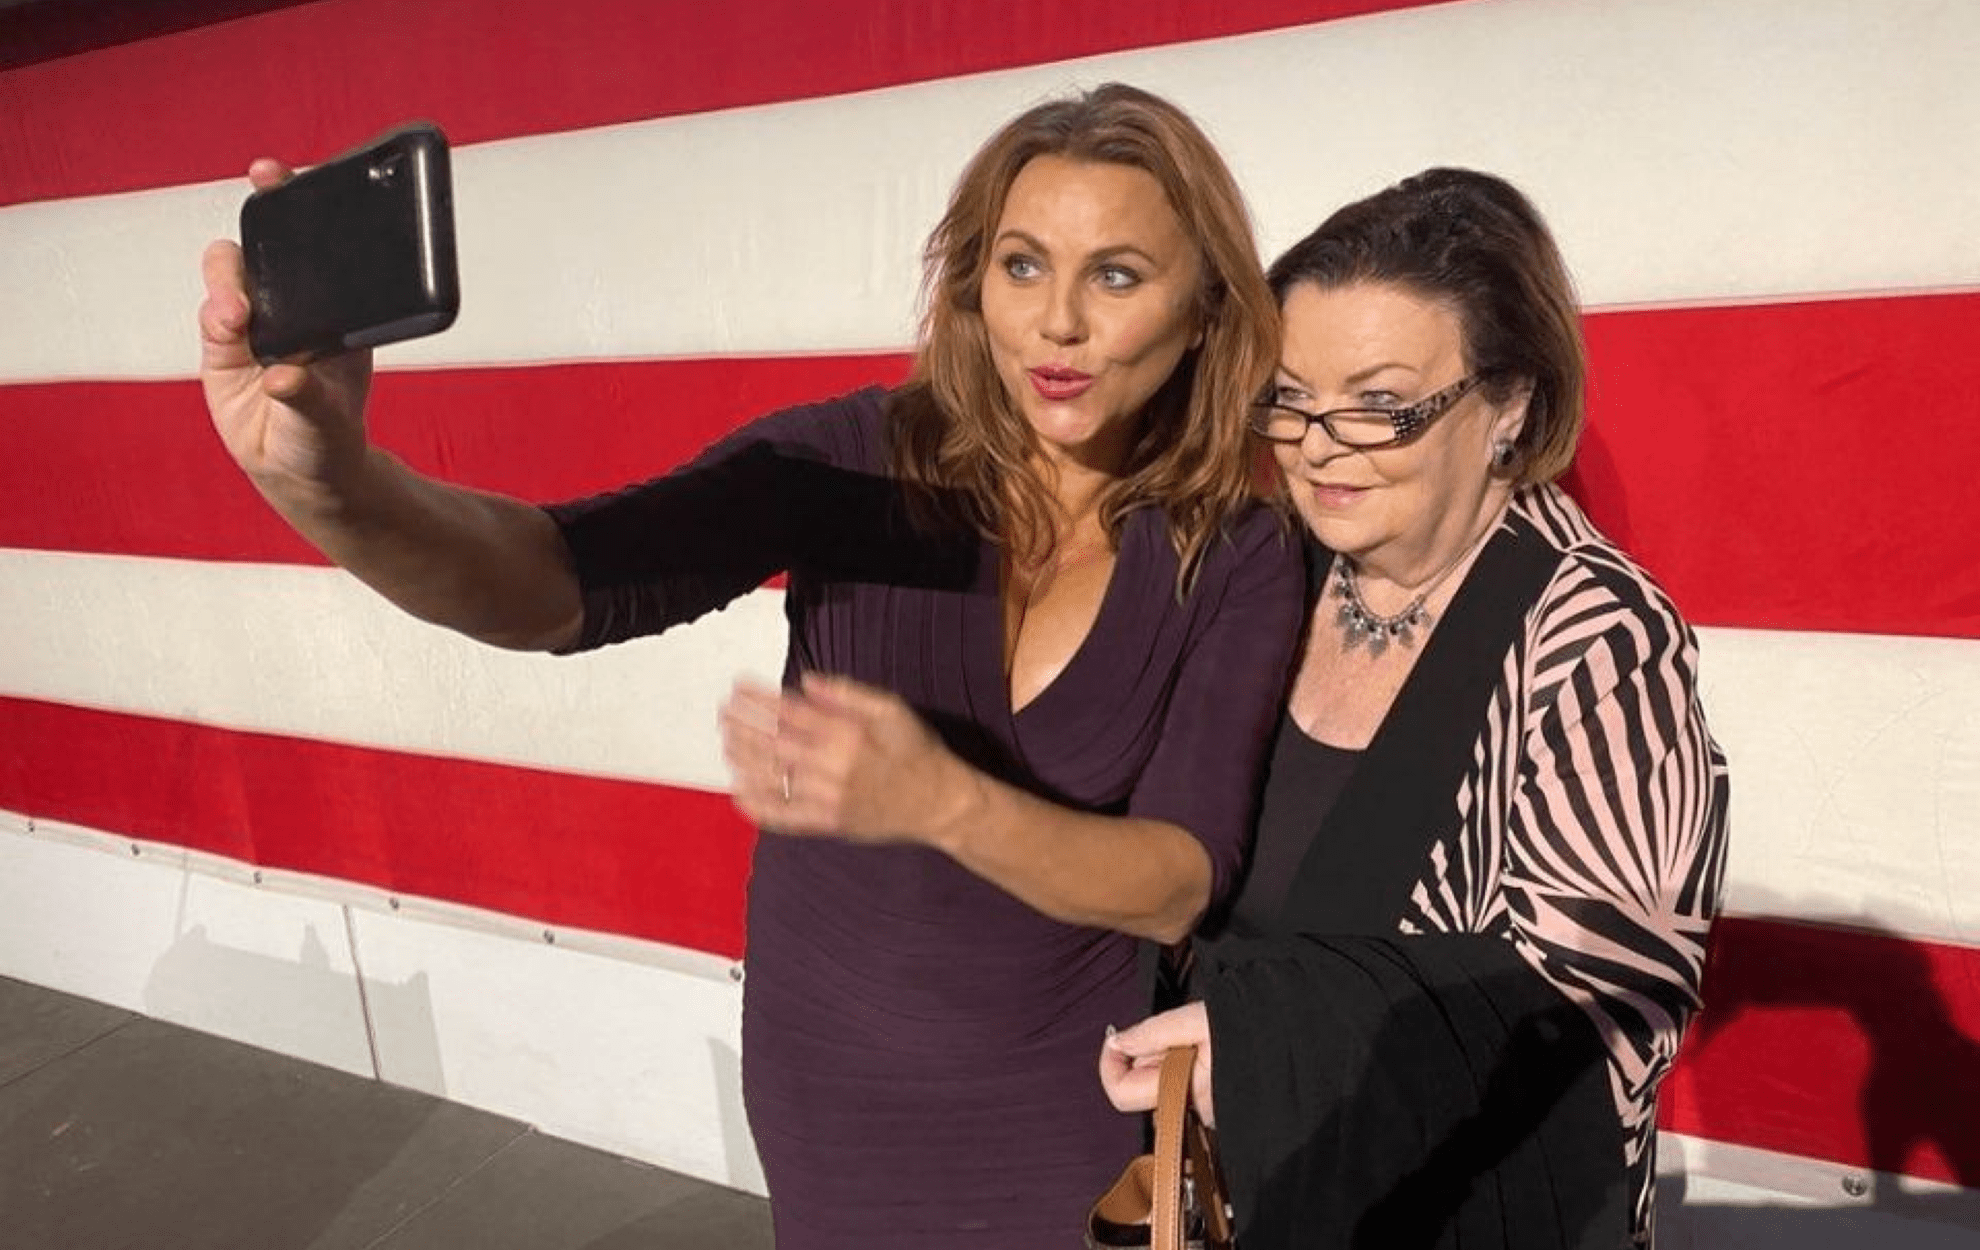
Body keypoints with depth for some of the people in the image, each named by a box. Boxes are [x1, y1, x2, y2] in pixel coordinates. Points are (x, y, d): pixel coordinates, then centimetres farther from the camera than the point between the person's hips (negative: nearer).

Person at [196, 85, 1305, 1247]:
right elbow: (556, 584, -27)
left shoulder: (1240, 554, -14)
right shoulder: (859, 457, -17)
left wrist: (943, 803, -35)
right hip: (831, 1078, 0)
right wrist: (337, 486, -47)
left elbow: (1183, 884, -19)